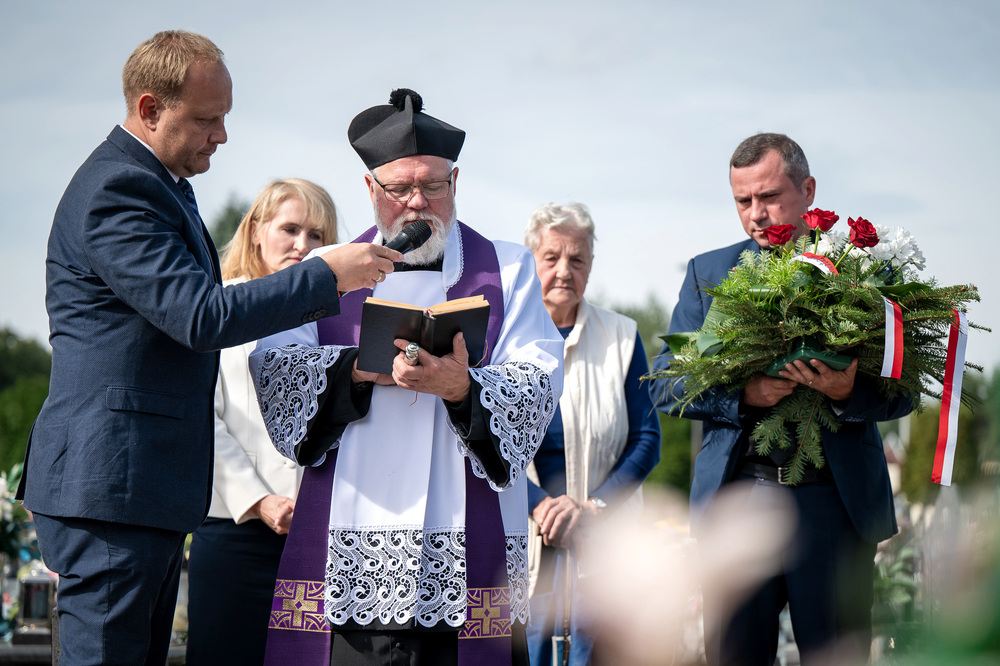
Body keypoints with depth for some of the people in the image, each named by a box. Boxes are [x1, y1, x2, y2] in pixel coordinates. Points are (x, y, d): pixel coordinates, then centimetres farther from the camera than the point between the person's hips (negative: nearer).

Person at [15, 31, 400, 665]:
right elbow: (202, 317, -23)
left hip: (151, 492, 11)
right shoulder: (117, 190, -15)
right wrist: (328, 274, -17)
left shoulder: (161, 185, 19)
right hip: (109, 489, -11)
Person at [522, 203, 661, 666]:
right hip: (520, 531, -1)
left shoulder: (622, 337, 7)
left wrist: (592, 506, -9)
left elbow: (646, 440, 4)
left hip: (603, 532, 1)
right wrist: (539, 505, -14)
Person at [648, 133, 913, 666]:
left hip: (836, 499, -1)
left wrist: (849, 393, -19)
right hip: (738, 496, 1)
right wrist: (742, 395, -12)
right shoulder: (708, 273, 12)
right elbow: (664, 383, 6)